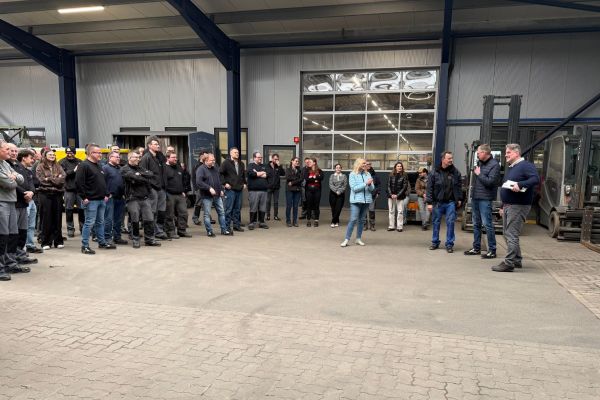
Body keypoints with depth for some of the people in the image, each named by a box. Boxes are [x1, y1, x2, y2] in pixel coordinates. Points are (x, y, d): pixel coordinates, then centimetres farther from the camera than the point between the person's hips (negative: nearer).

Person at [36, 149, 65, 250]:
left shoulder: (58, 167, 13)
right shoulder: (40, 167, 4)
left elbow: (62, 179, -2)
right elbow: (42, 180, -9)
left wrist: (49, 179, -8)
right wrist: (56, 180, -7)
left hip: (57, 194, 3)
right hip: (45, 194, -3)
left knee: (57, 218, 6)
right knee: (46, 218, -1)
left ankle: (58, 241, 13)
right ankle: (46, 242, 6)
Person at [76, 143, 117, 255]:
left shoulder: (98, 166, 17)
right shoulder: (84, 166, -11)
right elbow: (79, 182, -18)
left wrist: (106, 194, 16)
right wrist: (84, 197, -18)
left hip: (101, 200, 9)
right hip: (91, 200, -9)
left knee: (100, 222, 16)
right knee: (89, 223, -4)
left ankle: (102, 242, 26)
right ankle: (85, 246, 3)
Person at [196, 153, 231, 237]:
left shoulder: (215, 169, 14)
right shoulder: (201, 169, -8)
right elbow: (198, 182, -19)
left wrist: (221, 190, 14)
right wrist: (209, 188, -24)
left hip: (217, 195, 6)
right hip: (207, 196, -6)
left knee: (222, 212, 8)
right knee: (207, 214, 2)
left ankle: (224, 230, 16)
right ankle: (209, 231, 11)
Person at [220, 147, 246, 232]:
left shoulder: (241, 163, 16)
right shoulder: (226, 162, -5)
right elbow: (220, 173, -8)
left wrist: (244, 183, 18)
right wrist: (224, 183, -13)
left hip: (239, 189, 7)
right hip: (230, 189, -7)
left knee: (238, 208, 11)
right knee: (229, 208, -4)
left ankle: (237, 225, 20)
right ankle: (227, 227, 2)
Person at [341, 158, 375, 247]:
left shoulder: (368, 174, 8)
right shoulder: (352, 174, -2)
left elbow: (372, 189, 7)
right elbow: (354, 188, -11)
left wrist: (370, 184, -14)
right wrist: (365, 183, -16)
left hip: (366, 200, 4)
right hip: (356, 200, -4)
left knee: (361, 220, 9)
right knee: (353, 219, -9)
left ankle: (358, 239, 17)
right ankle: (347, 239, -4)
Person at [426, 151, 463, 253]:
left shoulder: (455, 172, 1)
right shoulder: (434, 173, -5)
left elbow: (459, 186, 10)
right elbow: (429, 188, -5)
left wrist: (459, 199, 7)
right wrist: (429, 202, -8)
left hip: (451, 202, 1)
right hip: (438, 202, -1)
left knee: (450, 223, 0)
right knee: (436, 223, 9)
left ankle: (449, 244, 10)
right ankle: (435, 242, 23)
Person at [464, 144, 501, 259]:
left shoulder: (494, 165, -10)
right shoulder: (479, 163, 13)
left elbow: (490, 181, -19)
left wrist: (479, 174, -10)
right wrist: (474, 171, 6)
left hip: (485, 199, -8)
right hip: (475, 197, 8)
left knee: (487, 224, -5)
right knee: (476, 224, 13)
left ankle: (492, 250, 3)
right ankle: (476, 248, 23)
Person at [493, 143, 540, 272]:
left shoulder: (525, 165, -8)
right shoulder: (510, 168, 20)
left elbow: (536, 178, -23)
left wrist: (520, 184, -34)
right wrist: (502, 206, 23)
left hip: (518, 206, -10)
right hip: (508, 206, 10)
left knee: (511, 235, -10)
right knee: (508, 234, 14)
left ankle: (509, 263, -8)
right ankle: (517, 260, 25)